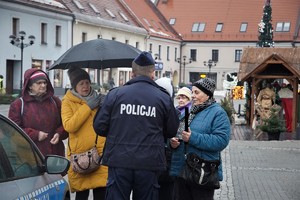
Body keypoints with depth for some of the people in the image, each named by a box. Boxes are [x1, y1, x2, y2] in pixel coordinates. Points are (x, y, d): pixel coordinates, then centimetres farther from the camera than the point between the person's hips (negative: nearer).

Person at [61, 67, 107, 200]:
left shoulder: (97, 99, 13)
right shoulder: (68, 102, 3)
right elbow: (68, 126, -13)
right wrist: (87, 106, -12)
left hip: (100, 152, 2)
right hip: (79, 154, -2)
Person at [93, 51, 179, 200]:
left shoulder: (115, 94, -3)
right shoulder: (164, 98, -1)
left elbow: (99, 127, -1)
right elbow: (172, 131, 6)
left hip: (119, 161, 0)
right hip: (150, 164, 0)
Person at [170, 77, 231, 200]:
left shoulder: (218, 113, -8)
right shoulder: (188, 111, 15)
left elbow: (221, 140, -19)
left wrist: (193, 138, -24)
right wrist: (173, 141, -4)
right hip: (181, 169, 7)